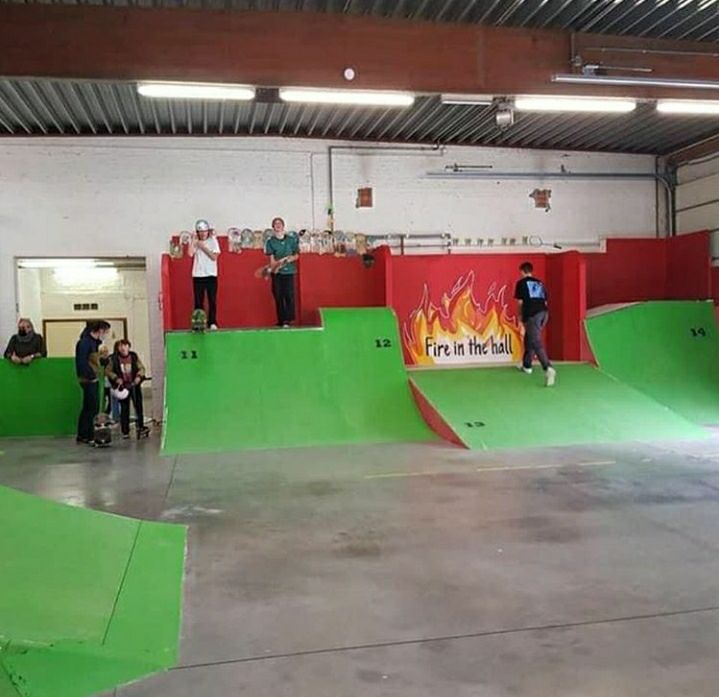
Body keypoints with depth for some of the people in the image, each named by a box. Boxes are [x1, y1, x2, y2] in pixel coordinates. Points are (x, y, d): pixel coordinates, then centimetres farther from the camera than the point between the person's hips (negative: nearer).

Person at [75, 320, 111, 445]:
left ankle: (81, 436, 22)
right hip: (88, 380, -10)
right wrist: (91, 375, -19)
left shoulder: (93, 342, 14)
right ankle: (90, 437, 0)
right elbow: (81, 362, -23)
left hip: (92, 380, 10)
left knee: (87, 409, 15)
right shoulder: (85, 342, -16)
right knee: (92, 409, -5)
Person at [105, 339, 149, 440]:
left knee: (139, 406, 4)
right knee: (124, 409, 5)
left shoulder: (134, 356, -2)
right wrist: (116, 378, -13)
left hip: (134, 385, 1)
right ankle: (125, 431, 12)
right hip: (123, 387, -1)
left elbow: (141, 368, 4)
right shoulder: (114, 359, -6)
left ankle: (140, 426, 15)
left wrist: (139, 376, -13)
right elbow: (107, 371, -1)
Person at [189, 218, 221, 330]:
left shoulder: (213, 241, 3)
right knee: (198, 300, 2)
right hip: (197, 275, 1)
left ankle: (212, 322, 6)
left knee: (212, 300, 0)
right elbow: (190, 254, -12)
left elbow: (214, 257, -7)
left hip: (211, 274, -1)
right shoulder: (195, 242, 5)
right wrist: (193, 240, -11)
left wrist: (203, 247, -11)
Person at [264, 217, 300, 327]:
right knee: (278, 297, 1)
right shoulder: (270, 242, 3)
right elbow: (272, 258, -1)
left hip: (289, 271, 0)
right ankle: (281, 320, 8)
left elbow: (296, 255, 12)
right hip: (277, 273, 0)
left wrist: (291, 258, -8)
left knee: (289, 295, -8)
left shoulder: (291, 239, 7)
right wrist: (276, 264, -20)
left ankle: (288, 319, -4)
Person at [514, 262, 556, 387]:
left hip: (532, 314, -7)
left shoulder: (521, 283, 6)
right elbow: (545, 301, 18)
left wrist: (521, 314, 17)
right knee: (529, 338, 25)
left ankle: (548, 368, -32)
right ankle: (527, 365, 36)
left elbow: (520, 301, 2)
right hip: (544, 312, 7)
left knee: (536, 342, -14)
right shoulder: (539, 283, 21)